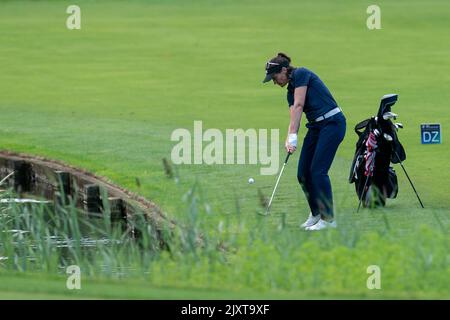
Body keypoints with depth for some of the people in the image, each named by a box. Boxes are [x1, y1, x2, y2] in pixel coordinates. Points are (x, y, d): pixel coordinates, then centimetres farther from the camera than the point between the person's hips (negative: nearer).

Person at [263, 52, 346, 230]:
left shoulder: (301, 74, -8)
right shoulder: (291, 91, 17)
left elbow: (298, 105, -15)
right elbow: (294, 118, 7)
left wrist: (293, 136, -19)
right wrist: (289, 140, -12)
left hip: (332, 122, -9)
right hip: (315, 127, 9)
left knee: (318, 171, -13)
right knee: (303, 174, 5)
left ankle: (328, 219, -7)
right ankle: (316, 214, 18)